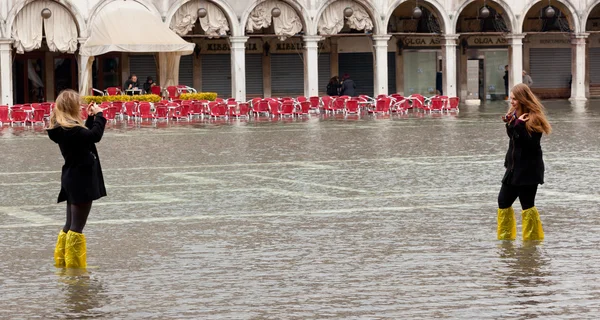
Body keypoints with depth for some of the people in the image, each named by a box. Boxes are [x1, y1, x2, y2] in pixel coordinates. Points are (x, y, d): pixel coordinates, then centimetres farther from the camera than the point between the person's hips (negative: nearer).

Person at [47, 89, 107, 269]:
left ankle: (61, 263, 25)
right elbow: (95, 136, -28)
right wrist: (99, 115, -15)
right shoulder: (69, 129, -21)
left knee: (70, 225, 18)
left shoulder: (63, 127, 8)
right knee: (77, 227, -4)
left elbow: (84, 135, 20)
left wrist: (91, 117, 11)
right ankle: (74, 266, 0)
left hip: (75, 179, 10)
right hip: (81, 180, -10)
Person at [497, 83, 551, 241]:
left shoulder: (534, 117, -15)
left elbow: (531, 143, -24)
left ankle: (533, 238, 8)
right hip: (514, 167, 8)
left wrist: (517, 125, -28)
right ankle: (505, 237, 22)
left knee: (527, 205, -4)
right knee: (503, 202, 11)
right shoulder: (515, 114, 9)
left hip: (528, 170, -8)